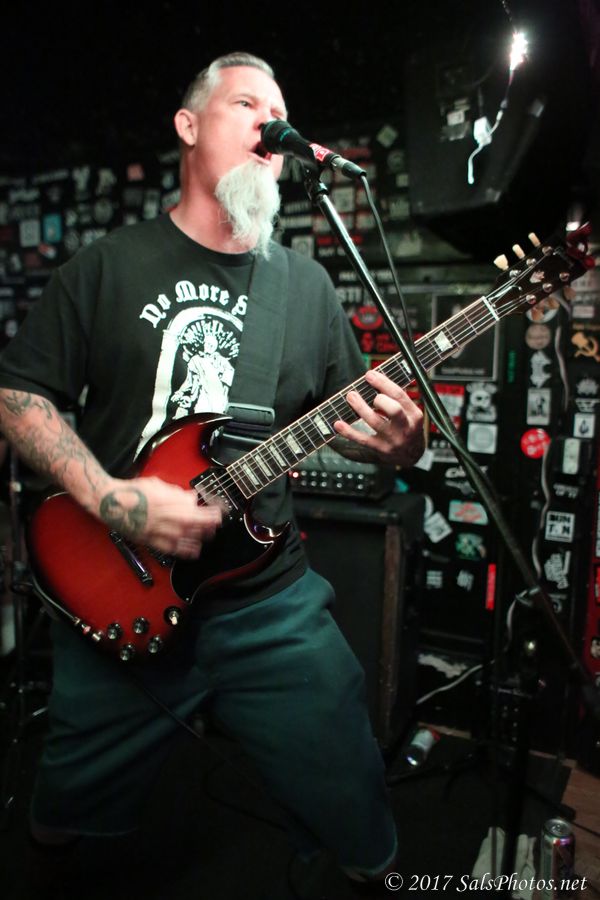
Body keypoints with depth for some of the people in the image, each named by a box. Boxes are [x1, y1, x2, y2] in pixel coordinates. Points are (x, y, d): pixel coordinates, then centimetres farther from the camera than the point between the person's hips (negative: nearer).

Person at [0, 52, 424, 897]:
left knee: (356, 815, 9)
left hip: (270, 603, 2)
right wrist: (112, 500, -17)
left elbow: (354, 416, 9)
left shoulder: (306, 282, 5)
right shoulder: (109, 265, -2)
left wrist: (397, 440, -15)